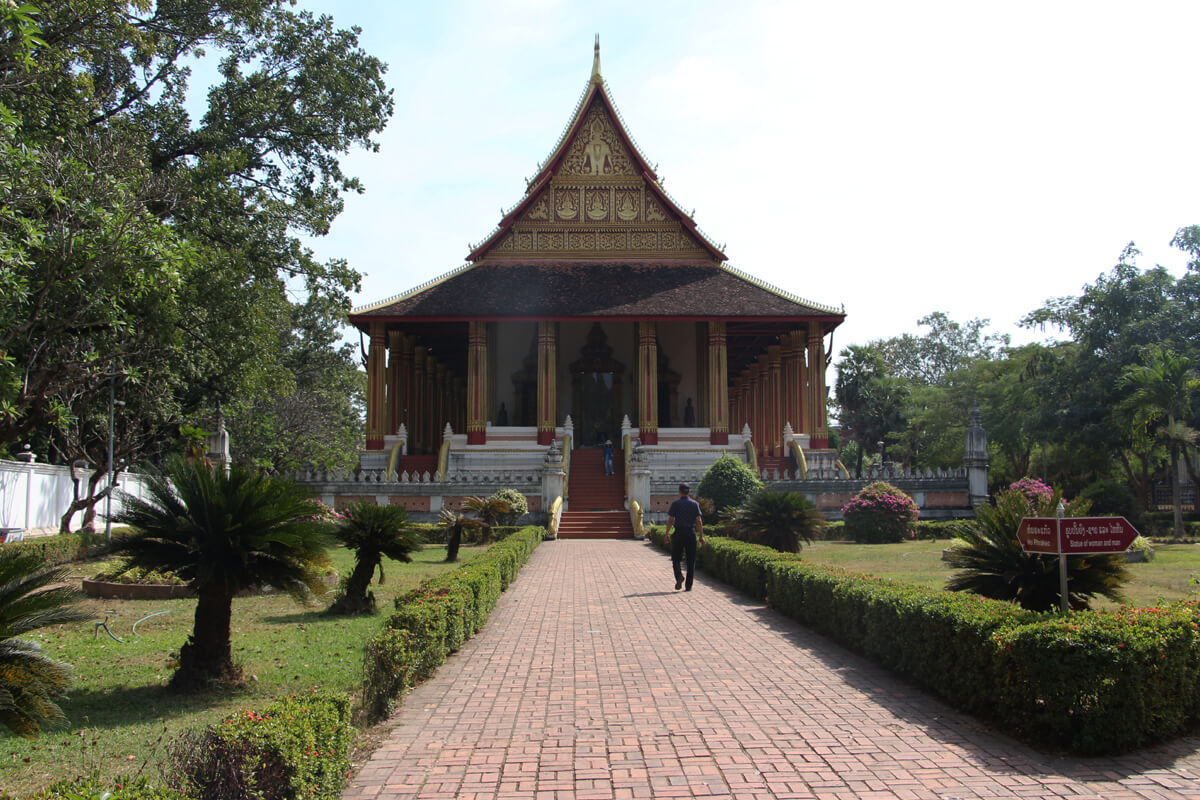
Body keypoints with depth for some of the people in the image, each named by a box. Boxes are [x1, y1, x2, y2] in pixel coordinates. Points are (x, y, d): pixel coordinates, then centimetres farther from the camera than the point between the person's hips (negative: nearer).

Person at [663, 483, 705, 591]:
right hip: (691, 533, 2)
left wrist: (667, 534, 3)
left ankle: (679, 575, -18)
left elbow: (670, 520, -4)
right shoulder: (695, 504, 3)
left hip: (679, 533, -2)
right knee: (691, 560, 7)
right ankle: (689, 585, 6)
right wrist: (701, 536, 1)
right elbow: (699, 521, -1)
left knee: (675, 558, 9)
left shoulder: (675, 504, -2)